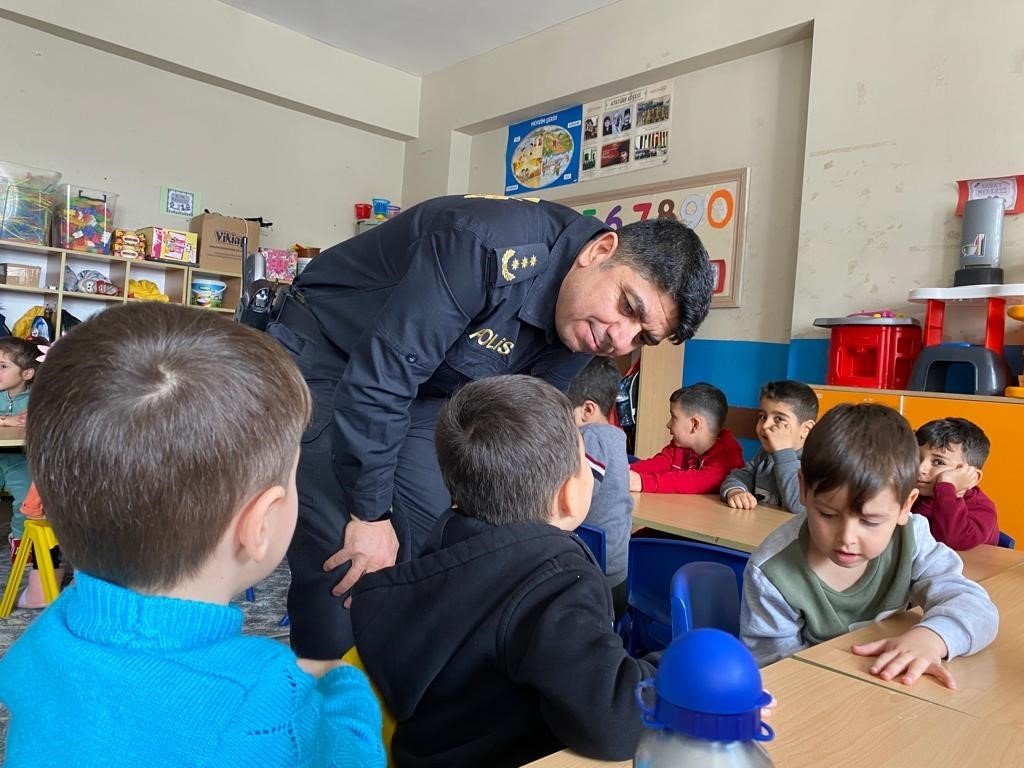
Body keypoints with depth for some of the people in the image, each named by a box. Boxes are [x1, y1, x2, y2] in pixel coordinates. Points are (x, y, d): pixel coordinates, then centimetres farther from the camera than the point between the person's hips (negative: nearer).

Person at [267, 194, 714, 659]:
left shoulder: (579, 330, -10)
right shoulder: (492, 249, -35)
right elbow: (378, 377, -34)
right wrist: (370, 513, -26)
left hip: (426, 391, 6)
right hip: (321, 357, -6)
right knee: (340, 567, -13)